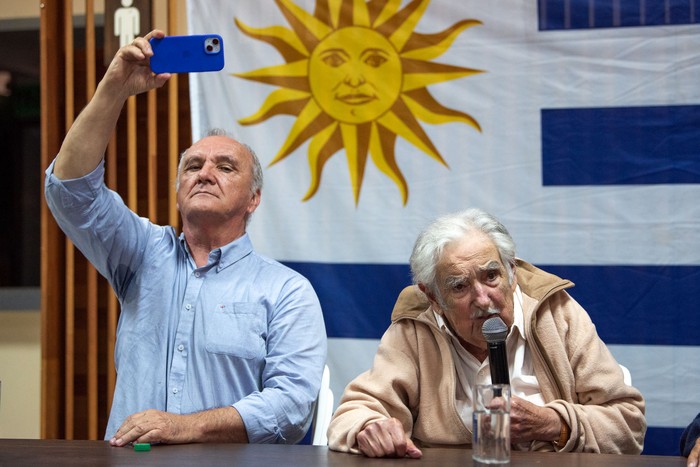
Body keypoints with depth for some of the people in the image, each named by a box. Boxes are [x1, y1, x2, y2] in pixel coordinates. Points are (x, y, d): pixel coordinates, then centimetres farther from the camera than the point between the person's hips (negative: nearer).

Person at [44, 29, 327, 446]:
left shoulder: (287, 290, 4)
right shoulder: (147, 256, 13)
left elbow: (291, 403, -6)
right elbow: (70, 186, 2)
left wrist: (188, 426, -18)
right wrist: (114, 90, -8)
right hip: (131, 461, 3)